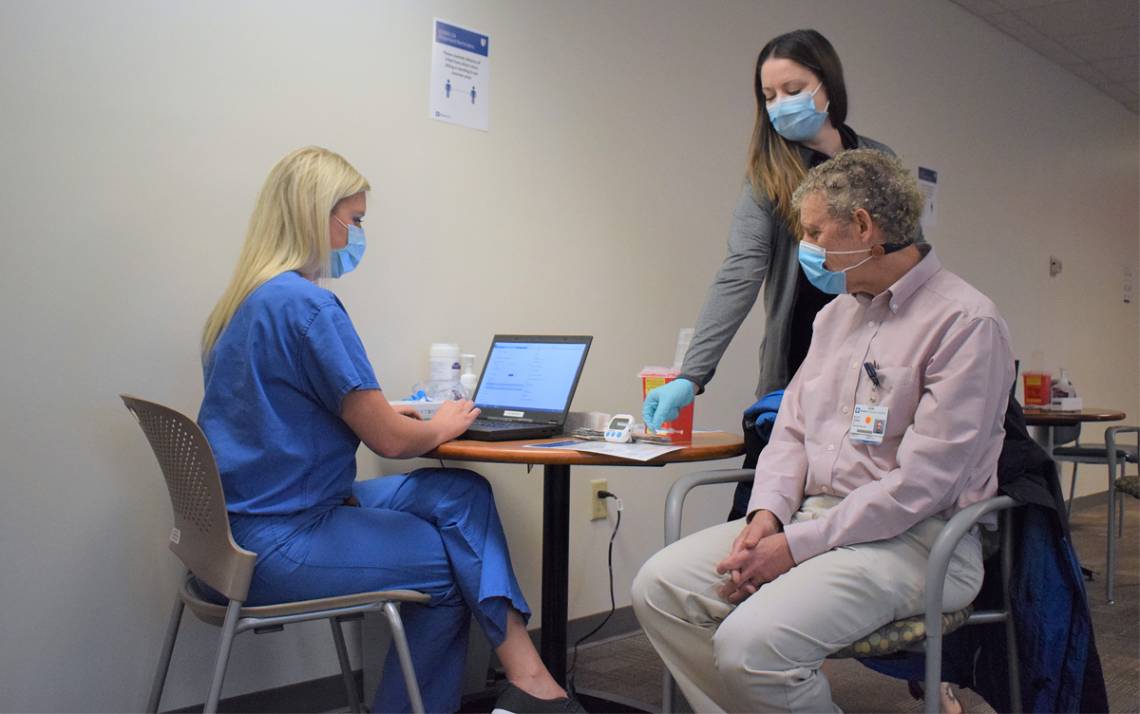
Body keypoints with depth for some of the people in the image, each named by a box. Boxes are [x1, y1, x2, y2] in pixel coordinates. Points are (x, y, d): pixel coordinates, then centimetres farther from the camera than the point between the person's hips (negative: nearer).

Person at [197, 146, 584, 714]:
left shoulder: (246, 302, 11)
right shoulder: (305, 305, -20)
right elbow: (391, 440, -18)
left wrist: (378, 410, 14)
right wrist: (442, 427, 3)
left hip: (245, 522, 9)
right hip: (278, 548, -9)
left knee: (461, 492, 3)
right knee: (455, 564, 2)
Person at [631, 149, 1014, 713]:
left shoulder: (965, 323, -12)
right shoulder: (837, 311, 15)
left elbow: (920, 482, -18)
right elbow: (792, 429, 15)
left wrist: (796, 545, -18)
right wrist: (768, 513, -4)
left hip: (911, 540, -8)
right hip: (813, 516, 8)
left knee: (750, 643, -29)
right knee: (660, 586, -9)